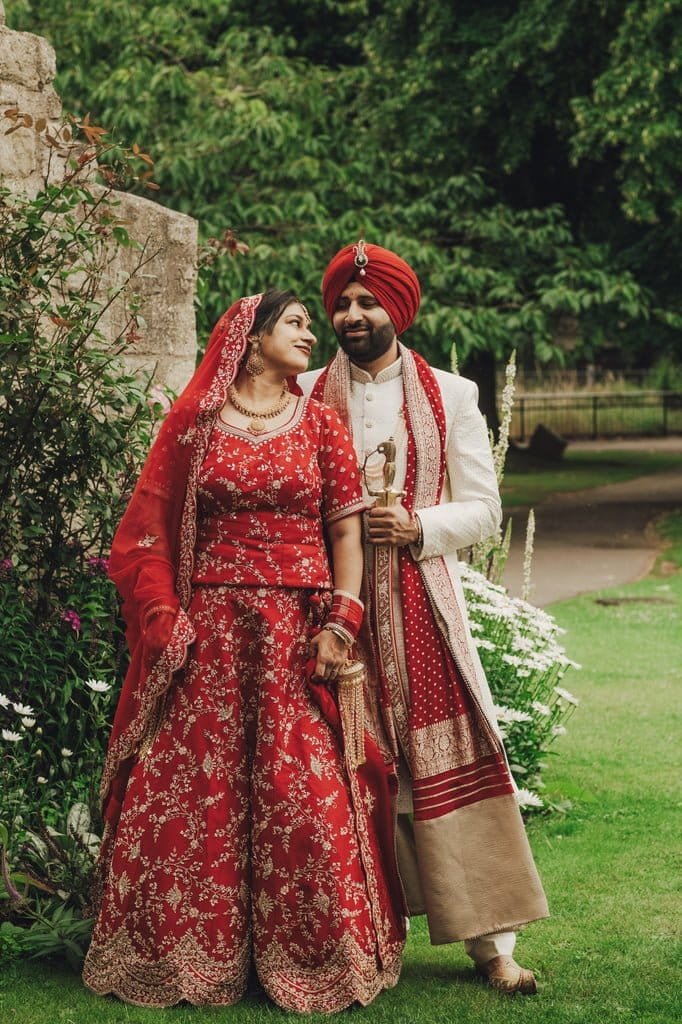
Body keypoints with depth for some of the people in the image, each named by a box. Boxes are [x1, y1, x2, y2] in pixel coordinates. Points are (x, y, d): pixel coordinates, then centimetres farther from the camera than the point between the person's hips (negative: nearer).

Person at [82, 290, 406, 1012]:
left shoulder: (321, 424, 10)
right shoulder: (193, 422, 7)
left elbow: (346, 529, 5)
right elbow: (149, 528, 6)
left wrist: (341, 622, -6)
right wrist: (162, 616, -4)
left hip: (299, 630, 0)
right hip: (210, 632, 0)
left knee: (305, 792, -3)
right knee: (195, 789, 0)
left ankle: (312, 957, 8)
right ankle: (192, 952, 12)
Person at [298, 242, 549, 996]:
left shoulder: (449, 396, 9)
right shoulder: (307, 396, 9)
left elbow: (482, 508, 6)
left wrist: (416, 526, -11)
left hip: (421, 599, -1)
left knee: (450, 758, -5)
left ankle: (491, 941, -2)